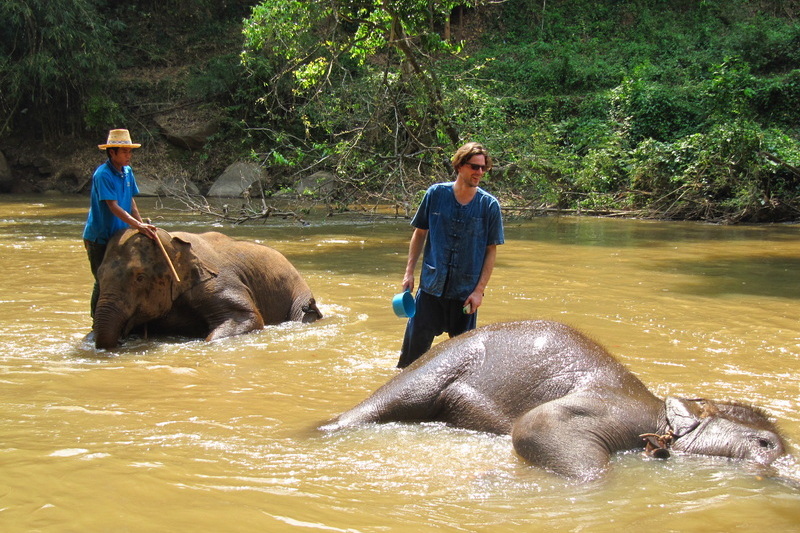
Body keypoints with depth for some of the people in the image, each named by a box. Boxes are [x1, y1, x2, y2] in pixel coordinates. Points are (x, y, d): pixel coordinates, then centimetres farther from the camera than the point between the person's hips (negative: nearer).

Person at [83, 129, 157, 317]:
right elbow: (113, 207, -26)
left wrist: (142, 225, 5)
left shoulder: (127, 171, 5)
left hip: (119, 235, 7)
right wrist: (137, 225, -34)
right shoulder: (102, 175, -19)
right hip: (99, 237, -7)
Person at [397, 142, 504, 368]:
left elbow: (491, 250, -1)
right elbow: (419, 233, 7)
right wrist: (409, 272, 2)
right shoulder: (436, 194, -3)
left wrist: (479, 290, -7)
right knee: (415, 343, 4)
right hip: (431, 285, 0)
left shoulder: (489, 205, -4)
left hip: (466, 291, 0)